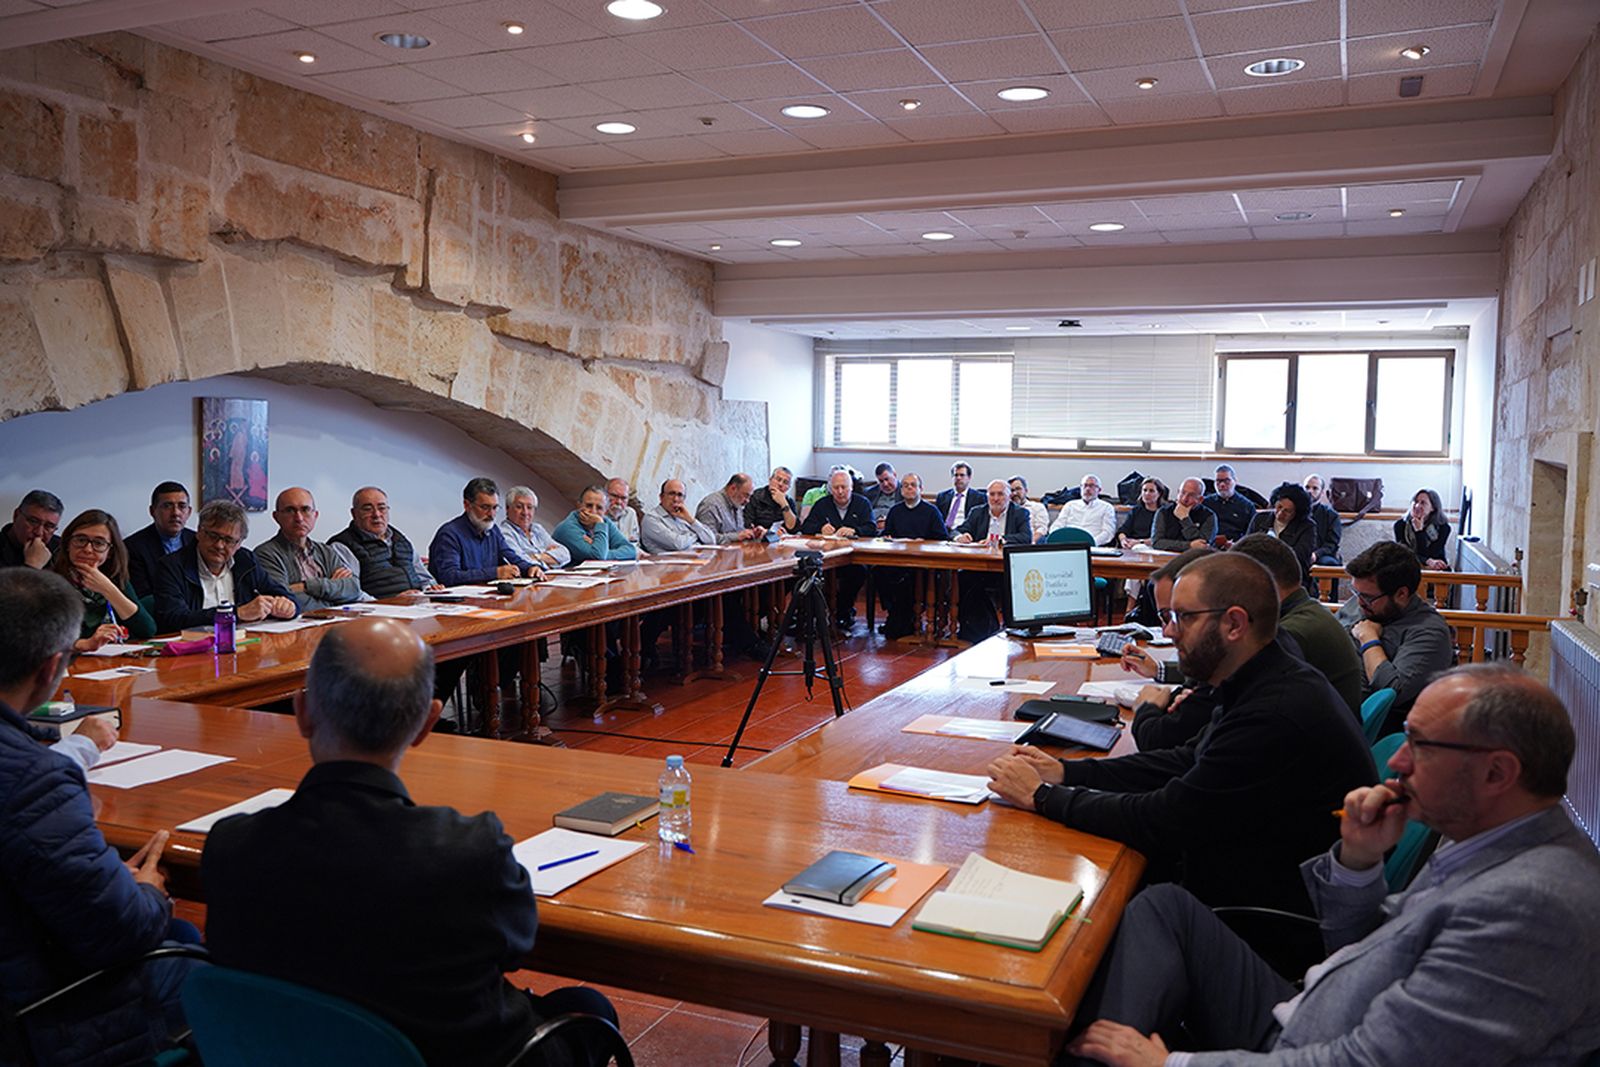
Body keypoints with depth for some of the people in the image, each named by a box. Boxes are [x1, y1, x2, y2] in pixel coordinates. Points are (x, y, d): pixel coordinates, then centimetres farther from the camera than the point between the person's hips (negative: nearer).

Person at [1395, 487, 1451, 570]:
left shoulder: (1443, 527, -6)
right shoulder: (1400, 525, -3)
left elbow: (1429, 555, -14)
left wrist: (1419, 531, -20)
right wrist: (1429, 561, -27)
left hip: (1437, 570, -2)